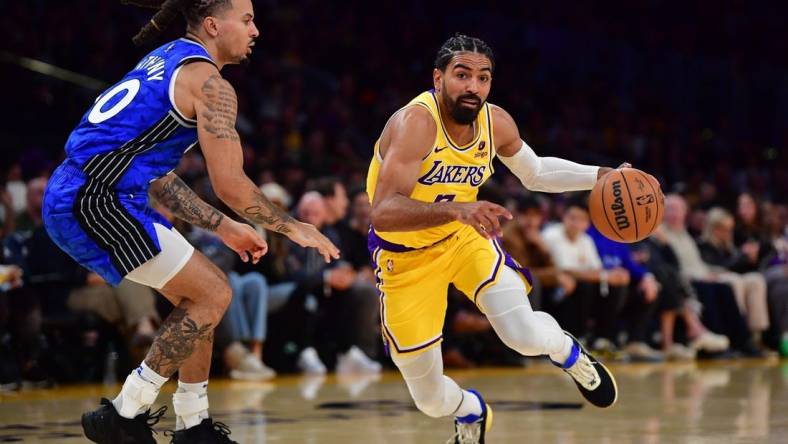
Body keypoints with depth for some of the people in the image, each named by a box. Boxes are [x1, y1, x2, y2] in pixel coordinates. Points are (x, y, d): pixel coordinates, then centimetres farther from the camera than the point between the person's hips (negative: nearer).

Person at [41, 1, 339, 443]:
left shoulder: (166, 62, 22)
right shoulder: (210, 83, -8)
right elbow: (230, 184, -12)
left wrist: (224, 228, 27)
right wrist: (294, 228, 2)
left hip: (74, 198, 10)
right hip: (98, 202, -10)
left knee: (203, 291, 17)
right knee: (212, 295, -5)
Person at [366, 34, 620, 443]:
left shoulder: (496, 123, -11)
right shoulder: (415, 123, -31)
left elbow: (536, 173, 11)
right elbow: (382, 213, -42)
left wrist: (602, 176, -2)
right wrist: (455, 209, -56)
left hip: (465, 237, 3)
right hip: (404, 256, -3)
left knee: (526, 335, -21)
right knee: (430, 399, 0)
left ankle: (568, 353, 17)